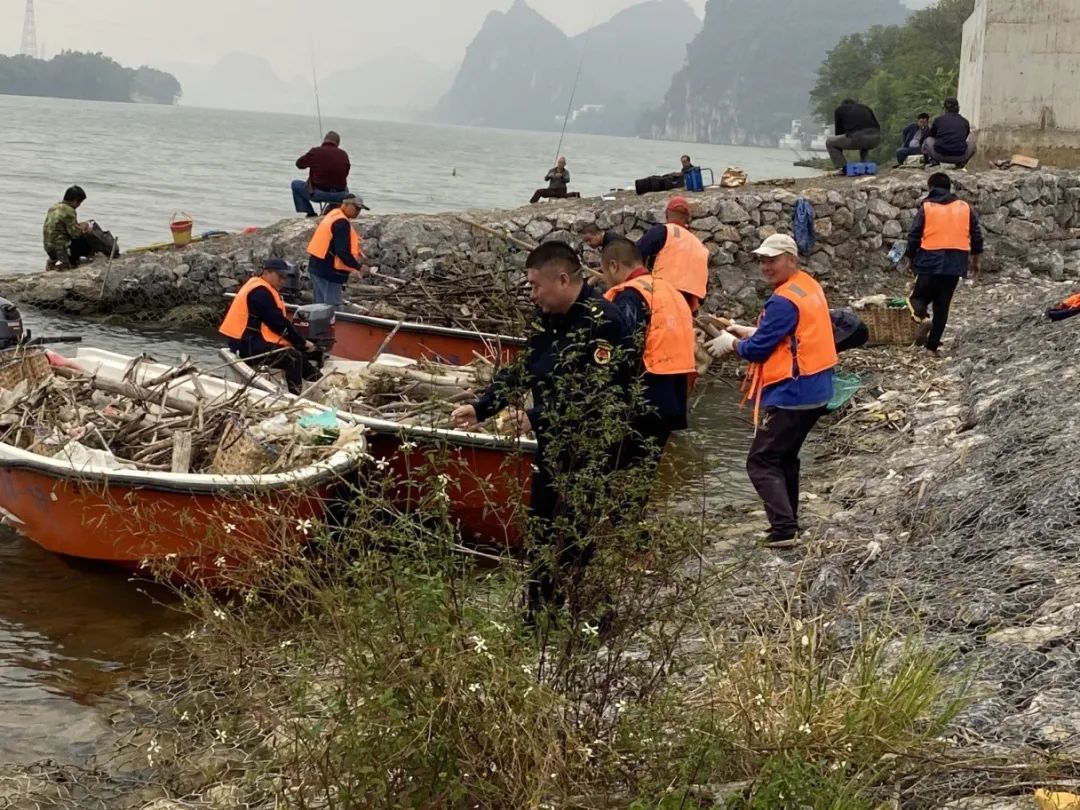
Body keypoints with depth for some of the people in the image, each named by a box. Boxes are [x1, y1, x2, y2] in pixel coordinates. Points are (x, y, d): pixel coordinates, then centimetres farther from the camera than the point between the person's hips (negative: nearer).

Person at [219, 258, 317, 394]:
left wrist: (299, 341, 4)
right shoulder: (260, 292, -16)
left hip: (249, 340, 11)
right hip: (247, 344, -11)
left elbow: (278, 321, 15)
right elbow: (279, 323, -18)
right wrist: (302, 342, -10)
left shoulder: (262, 289, 17)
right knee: (294, 357, -20)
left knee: (299, 351, 13)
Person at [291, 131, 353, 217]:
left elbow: (299, 164, 7)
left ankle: (310, 213, 16)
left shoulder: (315, 151, -9)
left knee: (295, 184, 22)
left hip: (318, 194, -4)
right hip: (339, 196, 4)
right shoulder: (344, 154, -1)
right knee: (345, 189, 41)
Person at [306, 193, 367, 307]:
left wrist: (355, 253, 12)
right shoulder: (342, 223, -18)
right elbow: (343, 252, -23)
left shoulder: (334, 215, 14)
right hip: (329, 271, -10)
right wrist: (358, 266, -12)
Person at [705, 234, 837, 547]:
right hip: (815, 389, 10)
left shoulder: (784, 300, -20)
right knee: (785, 457, 22)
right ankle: (789, 524, 28)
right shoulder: (810, 287, 10)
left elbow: (758, 349, -17)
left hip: (791, 394, -10)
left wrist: (731, 344, 1)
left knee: (761, 462, -5)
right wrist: (751, 332, 12)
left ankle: (784, 529, -13)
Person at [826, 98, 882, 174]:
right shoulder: (865, 108, 33)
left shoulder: (839, 110, 24)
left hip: (856, 138, -5)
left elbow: (839, 131, 23)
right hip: (875, 139, 5)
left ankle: (844, 168, 8)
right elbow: (877, 126, 31)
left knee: (829, 142, 20)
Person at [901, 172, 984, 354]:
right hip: (955, 263, 3)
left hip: (931, 261, -3)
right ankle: (933, 345, 10)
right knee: (942, 304, 11)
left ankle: (922, 315, -23)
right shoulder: (965, 208, 8)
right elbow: (976, 235, 10)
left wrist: (909, 257, 11)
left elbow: (914, 236, -2)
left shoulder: (926, 207, -2)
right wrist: (976, 258, 22)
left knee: (919, 296, 11)